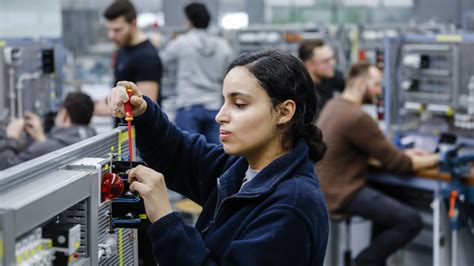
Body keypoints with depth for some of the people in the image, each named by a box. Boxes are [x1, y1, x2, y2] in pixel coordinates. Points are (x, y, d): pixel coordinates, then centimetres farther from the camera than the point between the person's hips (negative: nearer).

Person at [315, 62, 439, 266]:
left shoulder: (334, 105, 9)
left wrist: (403, 154, 13)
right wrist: (436, 160, -2)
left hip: (326, 187, 10)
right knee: (411, 221, -13)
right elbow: (396, 164, -15)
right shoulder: (357, 117, -21)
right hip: (341, 193, -10)